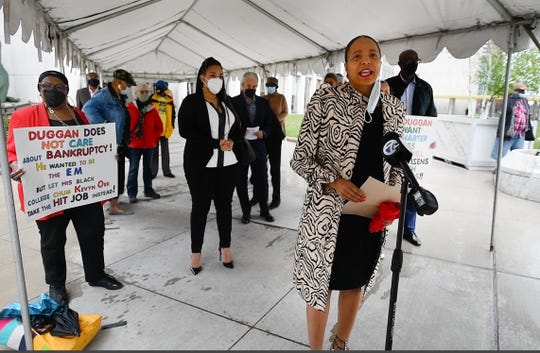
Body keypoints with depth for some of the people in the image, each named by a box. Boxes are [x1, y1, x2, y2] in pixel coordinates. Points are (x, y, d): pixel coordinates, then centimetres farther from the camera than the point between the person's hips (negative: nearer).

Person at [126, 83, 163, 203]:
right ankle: (132, 193, 6)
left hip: (149, 145, 4)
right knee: (133, 169, -1)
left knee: (148, 168, 15)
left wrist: (155, 138, 4)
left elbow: (159, 126, 12)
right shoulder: (130, 108, -6)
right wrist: (128, 139, -4)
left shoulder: (152, 109, 5)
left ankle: (148, 190, 26)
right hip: (134, 145, -4)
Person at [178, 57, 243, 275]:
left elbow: (237, 128, 15)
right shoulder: (191, 101, -3)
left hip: (228, 163, 5)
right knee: (200, 207, 4)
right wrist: (217, 143, -18)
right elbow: (185, 130, -14)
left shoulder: (227, 101, 13)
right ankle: (196, 253, 17)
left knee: (224, 204, 10)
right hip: (201, 164, -4)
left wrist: (231, 141, -9)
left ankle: (225, 248, 25)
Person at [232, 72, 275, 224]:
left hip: (258, 147, 2)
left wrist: (263, 133, -11)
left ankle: (264, 209, 25)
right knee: (241, 181, 7)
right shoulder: (233, 102, -4)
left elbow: (269, 124, 9)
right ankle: (246, 211, 21)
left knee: (262, 179, 8)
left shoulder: (263, 102, 6)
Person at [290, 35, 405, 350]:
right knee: (321, 283, 11)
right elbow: (300, 159, -8)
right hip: (329, 212, -4)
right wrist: (334, 181, -24)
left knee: (355, 281, 21)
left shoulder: (395, 108, 4)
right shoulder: (325, 100, -10)